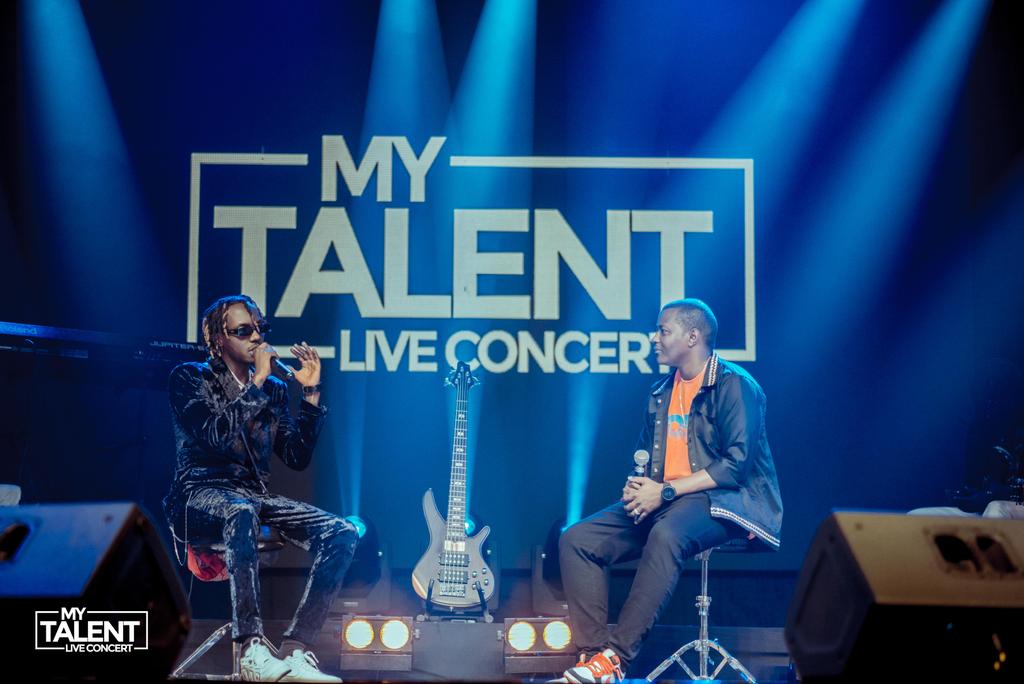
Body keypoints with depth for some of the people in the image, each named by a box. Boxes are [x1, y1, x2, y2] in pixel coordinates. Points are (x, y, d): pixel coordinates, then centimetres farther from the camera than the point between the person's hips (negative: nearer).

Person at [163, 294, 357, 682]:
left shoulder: (275, 391, 17)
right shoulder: (189, 379, 4)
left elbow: (297, 458, 9)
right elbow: (217, 436, -14)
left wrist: (311, 392, 4)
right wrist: (257, 382, -12)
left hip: (255, 495, 5)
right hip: (200, 493, -5)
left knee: (342, 533, -20)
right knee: (242, 512, -42)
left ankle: (295, 651, -28)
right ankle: (252, 652, -42)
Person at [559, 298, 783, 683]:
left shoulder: (734, 385, -6)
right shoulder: (661, 393, 17)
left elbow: (737, 462, -16)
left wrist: (666, 491, -18)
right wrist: (637, 487, 0)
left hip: (719, 503, -7)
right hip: (661, 503, 8)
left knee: (665, 535, -40)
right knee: (576, 540, -12)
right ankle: (593, 651, -18)